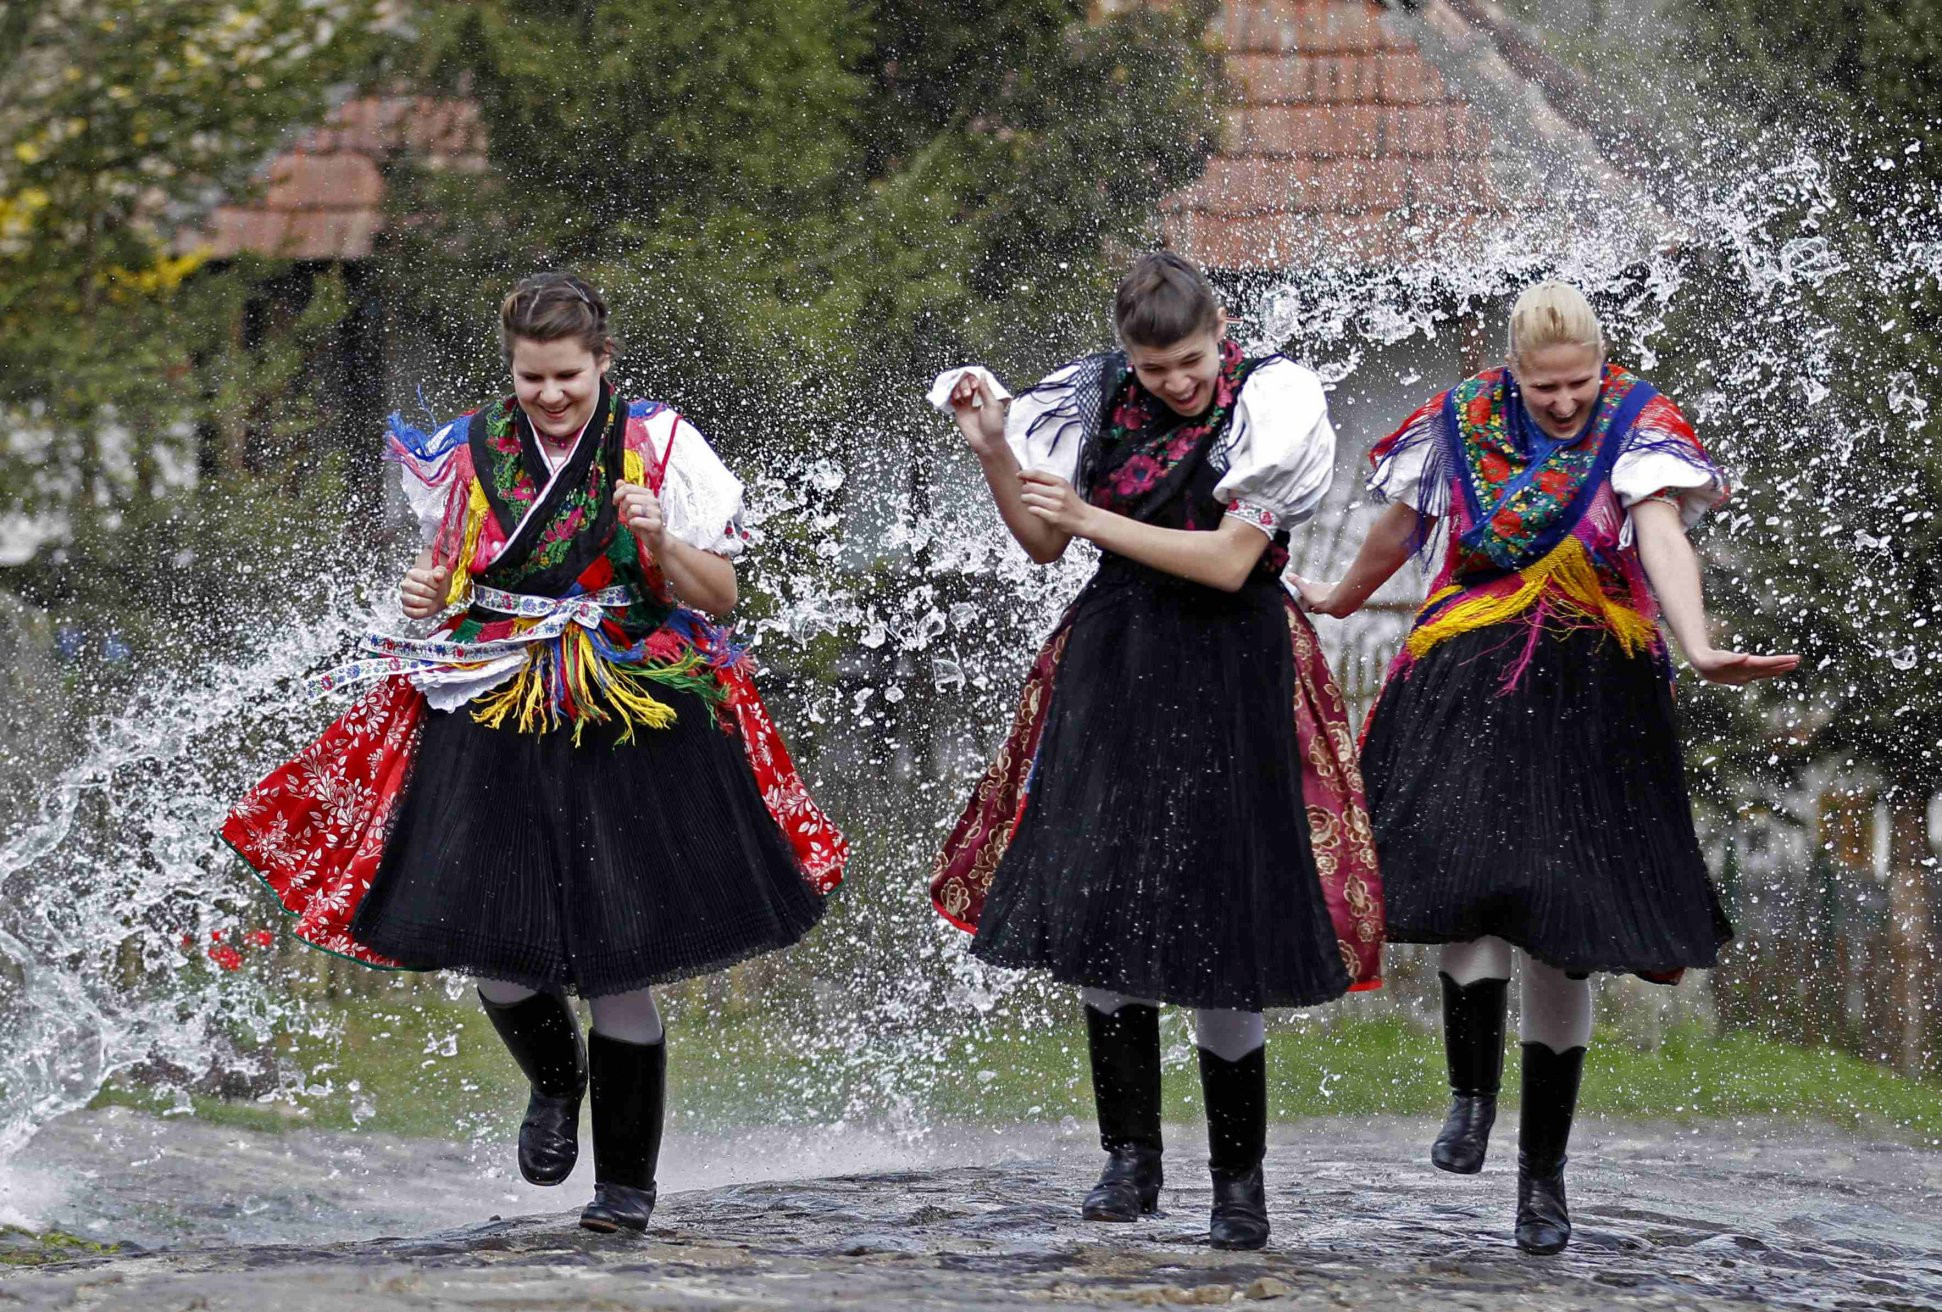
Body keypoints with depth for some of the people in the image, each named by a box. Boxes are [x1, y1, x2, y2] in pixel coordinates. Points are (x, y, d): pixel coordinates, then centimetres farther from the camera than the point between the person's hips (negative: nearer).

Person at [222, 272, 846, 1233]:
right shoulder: (470, 453, 6)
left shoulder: (659, 446, -1)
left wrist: (661, 541, -18)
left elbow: (719, 597, 0)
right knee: (496, 957, -3)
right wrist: (426, 590, -1)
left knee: (618, 967, -3)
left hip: (630, 728, -2)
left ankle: (628, 1180, 14)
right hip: (494, 725, 2)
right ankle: (555, 1080, 33)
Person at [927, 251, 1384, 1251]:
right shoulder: (1103, 399, 3)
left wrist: (1093, 519, -16)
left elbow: (1230, 561, -15)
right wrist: (994, 454, -7)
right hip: (1113, 665, 4)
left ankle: (1238, 1180, 6)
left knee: (1219, 939, -4)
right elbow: (1043, 544, 9)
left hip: (1227, 678, -4)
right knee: (1097, 912, 2)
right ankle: (1131, 1159, 12)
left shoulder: (1266, 403, -9)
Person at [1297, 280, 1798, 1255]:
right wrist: (1335, 602, 34)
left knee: (1562, 936, 0)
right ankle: (1472, 1090, 0)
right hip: (1467, 693, 1)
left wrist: (1699, 651, -39)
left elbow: (1663, 538, -22)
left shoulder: (1636, 428, -5)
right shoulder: (1461, 425, 1)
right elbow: (1398, 532, 19)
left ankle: (1544, 1172, 10)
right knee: (1471, 879, -22)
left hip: (1590, 703, -1)